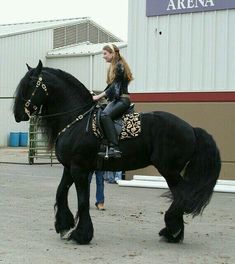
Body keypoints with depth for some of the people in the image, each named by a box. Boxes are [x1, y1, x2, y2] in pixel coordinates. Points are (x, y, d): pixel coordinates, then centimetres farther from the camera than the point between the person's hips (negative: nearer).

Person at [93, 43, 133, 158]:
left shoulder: (119, 66, -9)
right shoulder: (113, 67, 21)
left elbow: (115, 86, -16)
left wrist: (99, 96, -17)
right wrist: (99, 96, 14)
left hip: (122, 100, -10)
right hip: (115, 100, 10)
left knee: (105, 115, -32)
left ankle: (114, 148, -38)